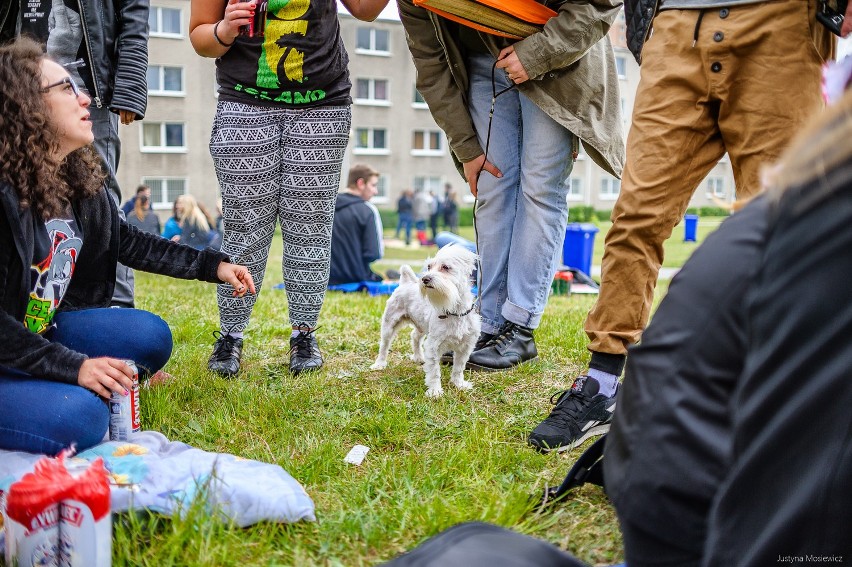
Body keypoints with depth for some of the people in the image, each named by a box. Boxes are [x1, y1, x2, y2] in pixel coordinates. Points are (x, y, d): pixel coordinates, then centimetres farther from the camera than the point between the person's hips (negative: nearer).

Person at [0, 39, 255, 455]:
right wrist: (74, 366, -28)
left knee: (151, 337, -2)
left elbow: (128, 242, 14)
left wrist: (213, 266, 11)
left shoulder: (80, 180, -1)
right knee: (79, 420, -27)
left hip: (46, 328, 8)